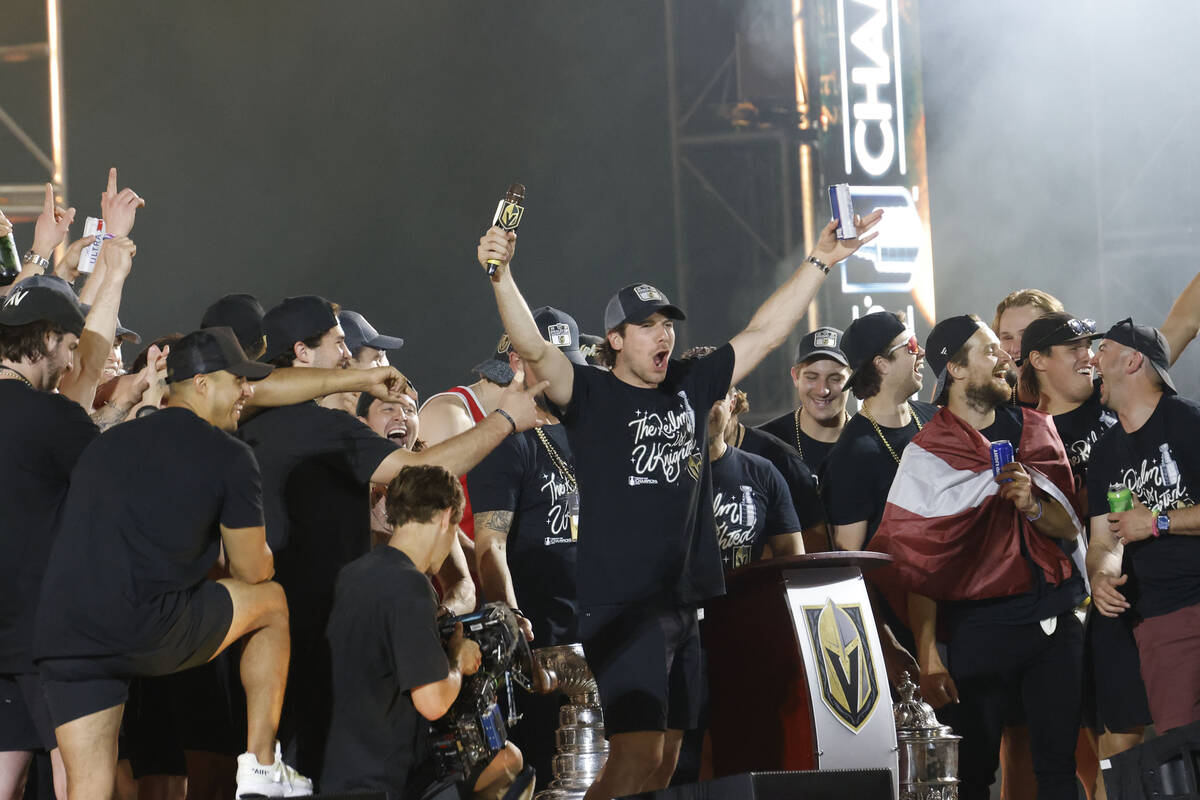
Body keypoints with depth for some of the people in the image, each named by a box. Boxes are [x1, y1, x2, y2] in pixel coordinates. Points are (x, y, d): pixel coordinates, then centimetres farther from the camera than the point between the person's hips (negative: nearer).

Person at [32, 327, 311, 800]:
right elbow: (252, 571, 10)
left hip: (59, 636, 6)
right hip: (147, 635, -5)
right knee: (271, 601, 20)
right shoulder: (227, 456, 4)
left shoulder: (108, 443, 25)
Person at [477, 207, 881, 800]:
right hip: (620, 604, -7)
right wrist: (502, 278, -34)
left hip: (688, 602, 7)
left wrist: (820, 262, 17)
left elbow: (766, 331, 19)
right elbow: (532, 349, -19)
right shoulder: (592, 395, -3)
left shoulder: (691, 386, 14)